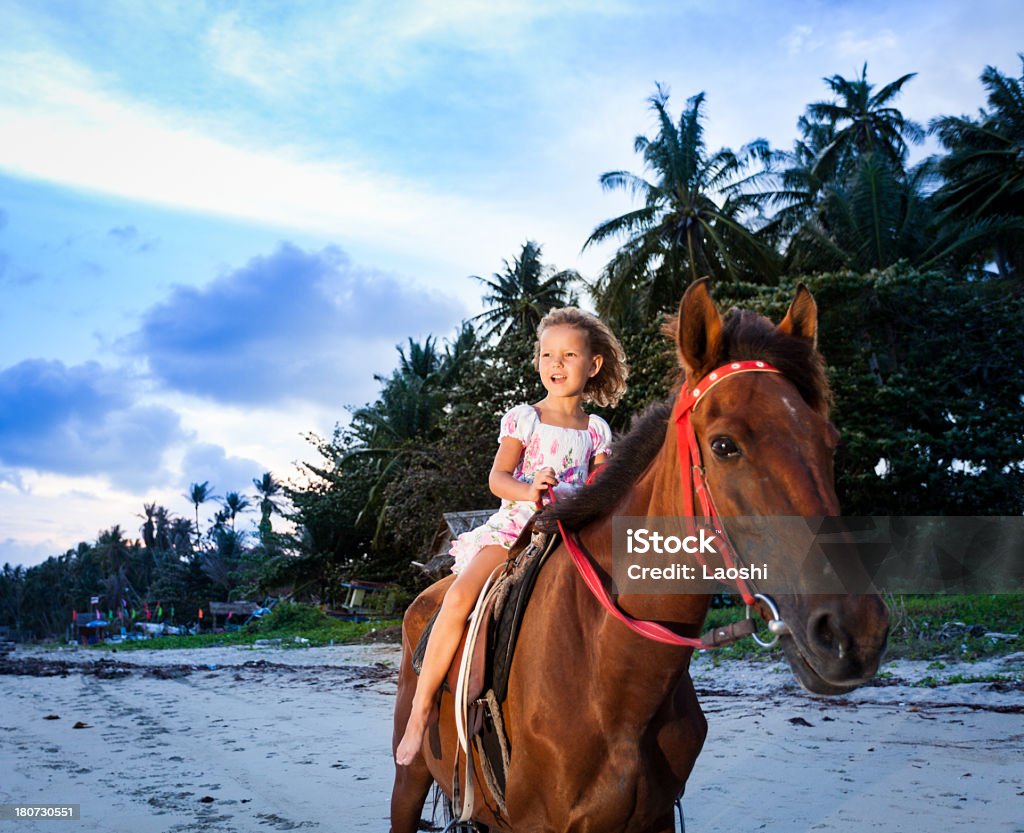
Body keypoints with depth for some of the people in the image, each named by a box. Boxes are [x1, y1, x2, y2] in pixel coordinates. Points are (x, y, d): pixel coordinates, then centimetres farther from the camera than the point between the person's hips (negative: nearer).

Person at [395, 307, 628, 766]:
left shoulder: (596, 430, 12)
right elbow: (497, 478, -3)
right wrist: (528, 491, -24)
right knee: (460, 595, -25)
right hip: (515, 524, -3)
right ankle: (421, 708, -15)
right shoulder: (524, 419, 5)